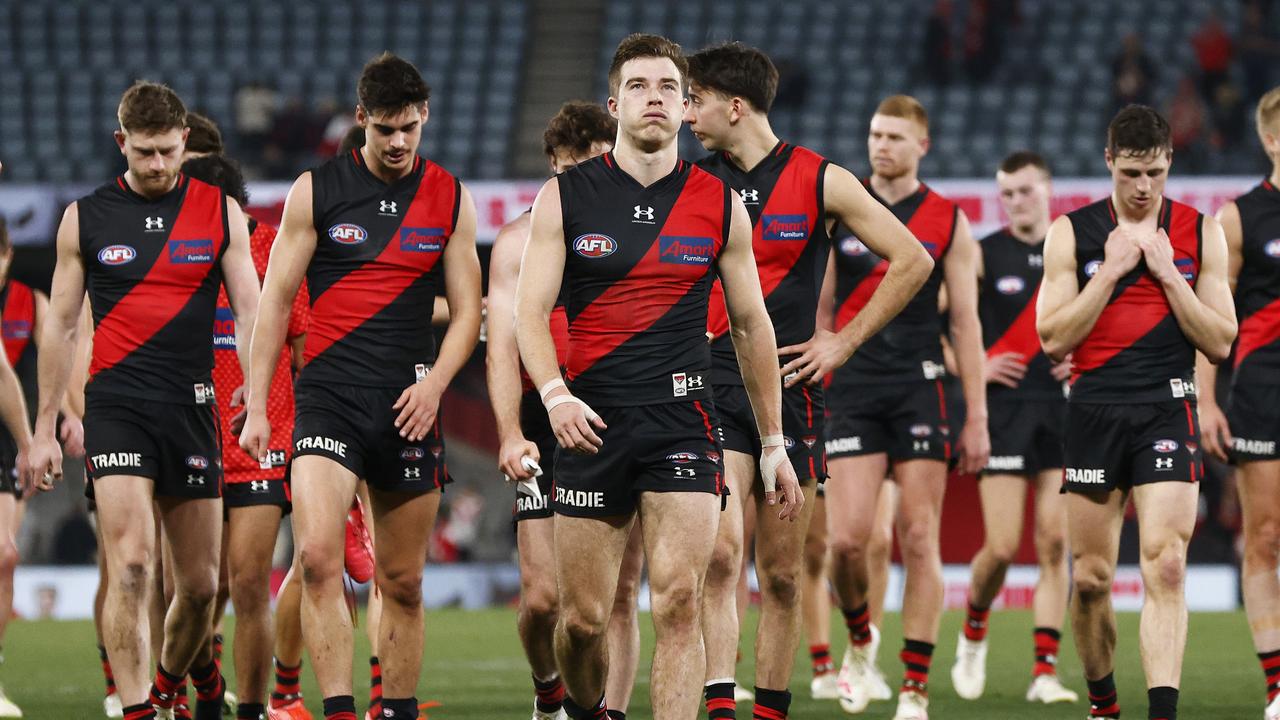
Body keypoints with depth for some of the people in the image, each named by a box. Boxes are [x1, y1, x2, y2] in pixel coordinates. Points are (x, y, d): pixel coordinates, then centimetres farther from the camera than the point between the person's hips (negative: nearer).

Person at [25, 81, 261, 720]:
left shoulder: (220, 211, 7)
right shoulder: (85, 217, 5)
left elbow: (251, 313, 7)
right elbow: (60, 324, 10)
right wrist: (45, 428, 9)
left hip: (192, 406, 2)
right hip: (116, 404, -2)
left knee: (200, 582, 6)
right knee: (130, 565, -17)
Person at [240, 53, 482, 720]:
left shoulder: (450, 199, 7)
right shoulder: (315, 191, 2)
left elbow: (466, 308, 9)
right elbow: (274, 300, 5)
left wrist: (434, 382, -8)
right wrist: (256, 407, 0)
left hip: (408, 406, 2)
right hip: (328, 396, -2)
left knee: (403, 582, 6)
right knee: (318, 557, -20)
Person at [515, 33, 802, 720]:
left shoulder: (720, 205, 6)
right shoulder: (564, 198, 3)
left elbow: (752, 326, 14)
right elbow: (531, 312, -1)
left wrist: (773, 444, 14)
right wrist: (555, 395, -20)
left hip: (682, 423, 0)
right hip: (591, 423, 0)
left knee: (678, 600, -15)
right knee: (582, 617, 5)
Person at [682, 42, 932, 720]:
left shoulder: (821, 181, 0)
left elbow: (913, 261, 4)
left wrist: (842, 341, 1)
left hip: (790, 389, 0)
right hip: (710, 388, 0)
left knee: (782, 574, 5)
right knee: (720, 551, -17)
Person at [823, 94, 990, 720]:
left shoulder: (949, 222, 5)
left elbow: (965, 322, 6)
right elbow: (817, 310, 9)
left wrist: (976, 417, 3)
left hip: (920, 387, 0)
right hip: (851, 387, 0)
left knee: (919, 539, -4)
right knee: (847, 538, -10)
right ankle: (859, 639, 20)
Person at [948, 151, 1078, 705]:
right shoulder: (982, 255, 0)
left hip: (1063, 408, 2)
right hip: (1004, 405, -2)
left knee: (1055, 543, -4)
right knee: (1002, 545, -7)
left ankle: (1045, 670, -2)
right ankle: (973, 633, 22)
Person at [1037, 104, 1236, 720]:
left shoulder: (1201, 234, 6)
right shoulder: (1071, 232, 4)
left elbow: (1220, 344, 3)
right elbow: (1053, 339, -2)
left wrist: (1166, 273, -7)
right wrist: (1111, 271, -9)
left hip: (1167, 411, -1)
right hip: (1094, 410, 1)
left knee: (1165, 568, -16)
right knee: (1091, 577, 5)